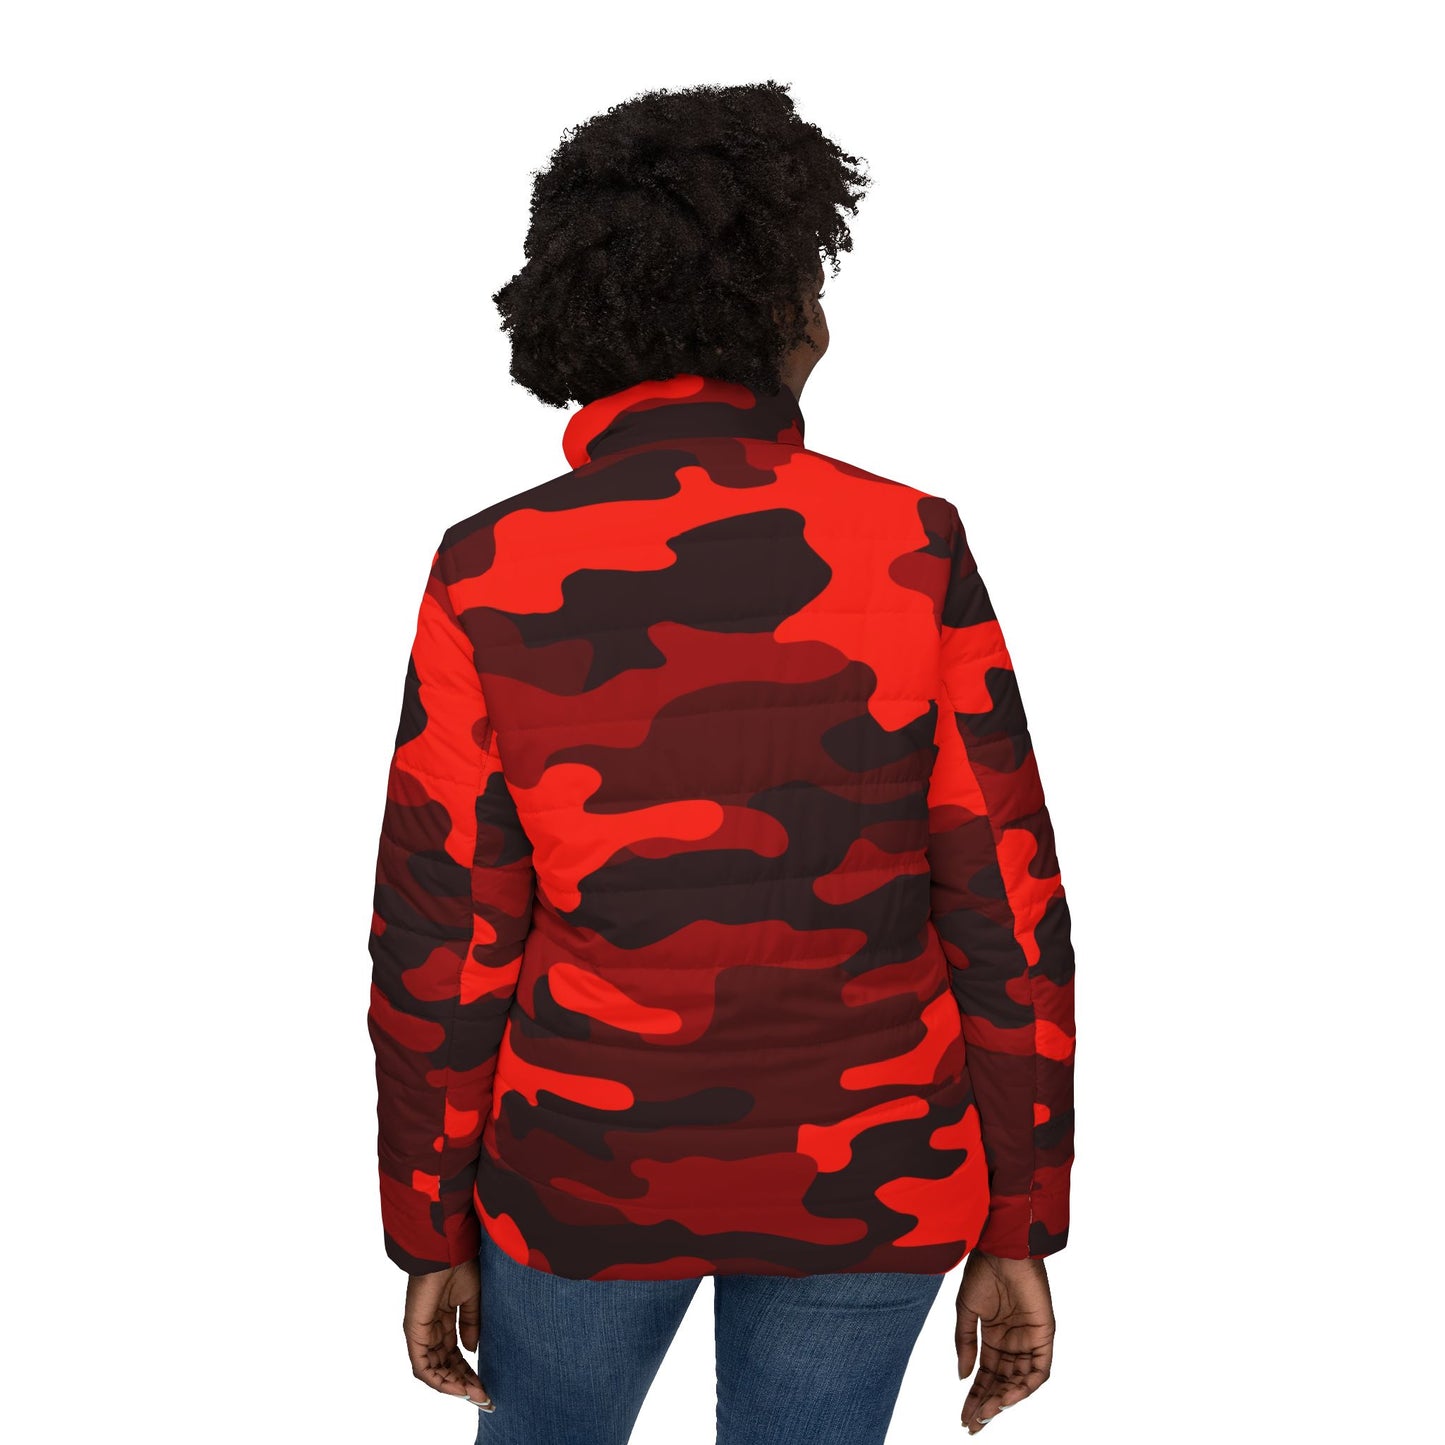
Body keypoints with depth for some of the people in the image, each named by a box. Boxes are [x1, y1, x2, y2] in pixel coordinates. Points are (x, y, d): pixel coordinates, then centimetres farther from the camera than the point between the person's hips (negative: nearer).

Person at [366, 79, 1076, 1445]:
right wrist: (1018, 1234, 1)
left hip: (595, 1166, 0)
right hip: (863, 1176, 1)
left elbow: (441, 947, -11)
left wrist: (432, 1235, 4)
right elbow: (1007, 916, -11)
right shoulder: (911, 549, -14)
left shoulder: (491, 575, -15)